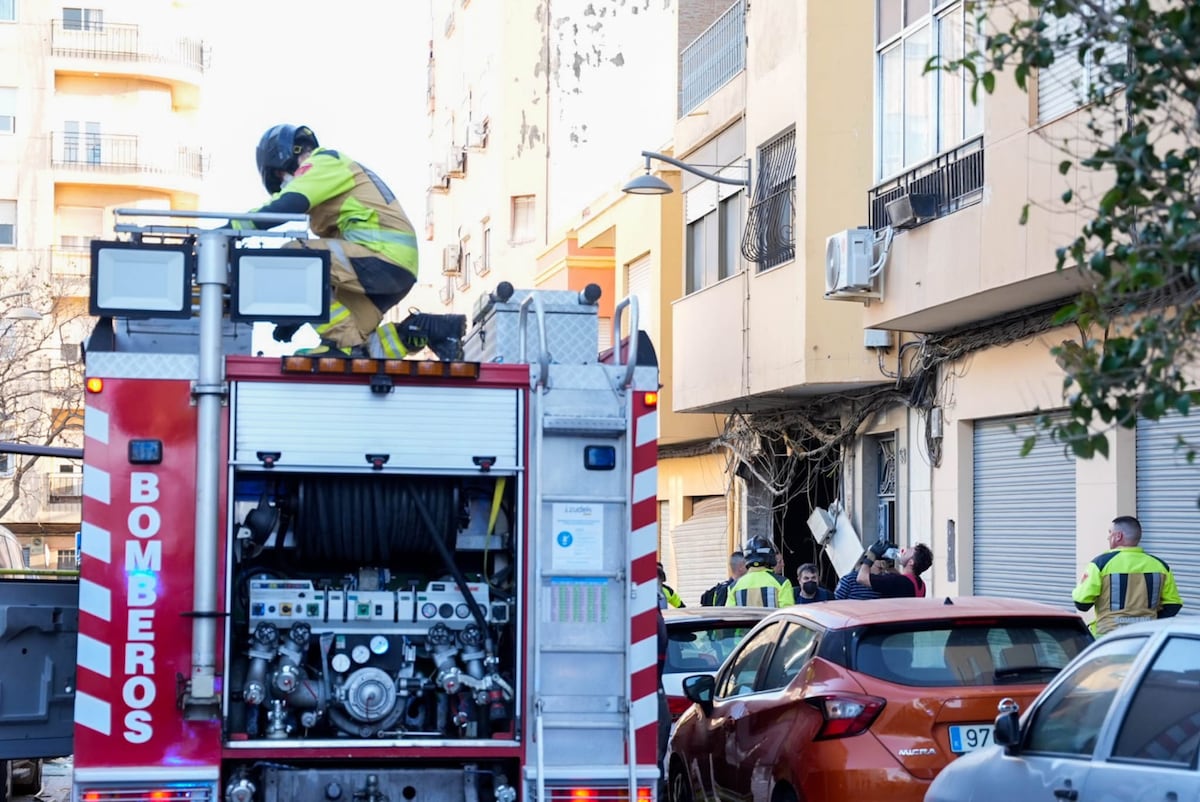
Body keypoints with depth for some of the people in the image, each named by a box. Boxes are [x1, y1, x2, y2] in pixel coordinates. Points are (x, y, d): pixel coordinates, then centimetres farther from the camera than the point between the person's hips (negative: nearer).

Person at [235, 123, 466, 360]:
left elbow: (287, 206, -19)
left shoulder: (323, 163, 2)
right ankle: (431, 329, 6)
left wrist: (234, 227, -11)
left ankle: (343, 343, -18)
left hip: (384, 256, -10)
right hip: (396, 269, 10)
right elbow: (333, 261, 31)